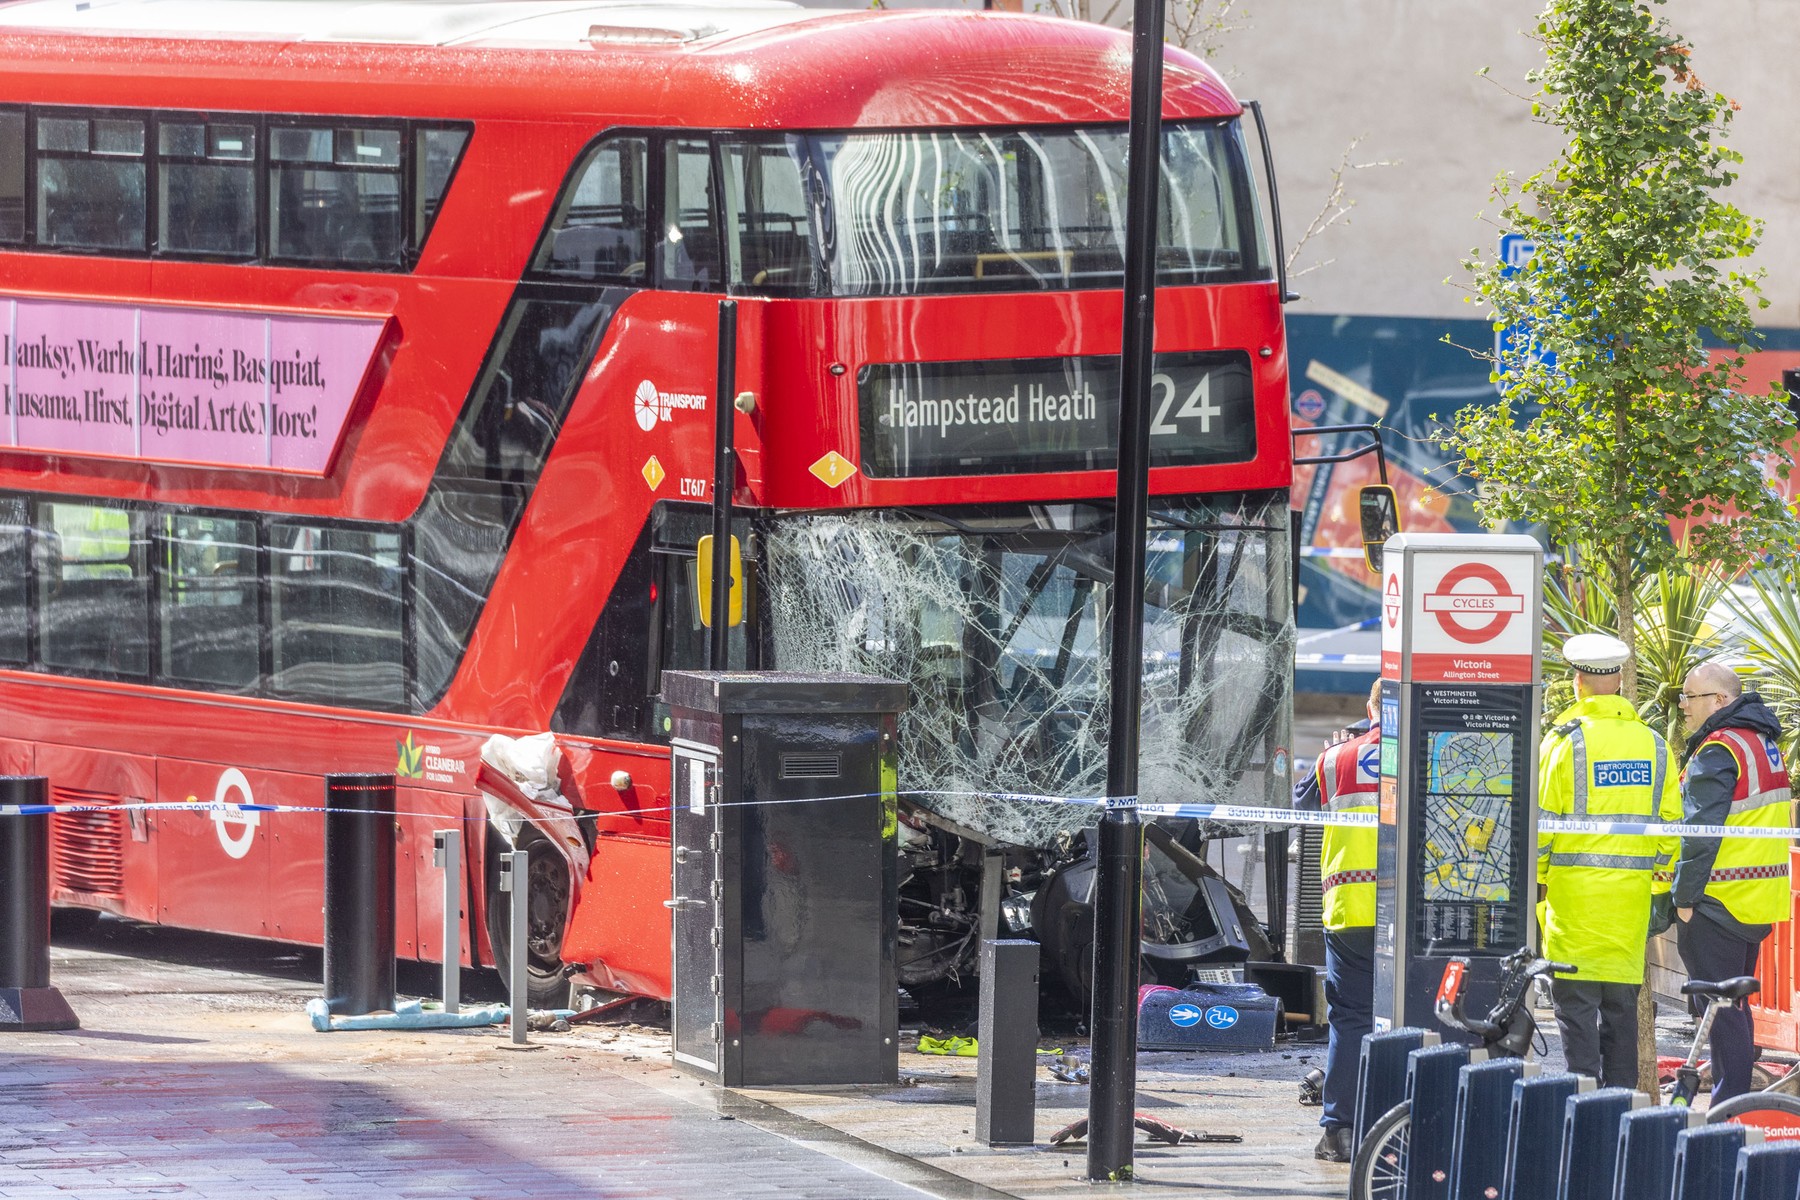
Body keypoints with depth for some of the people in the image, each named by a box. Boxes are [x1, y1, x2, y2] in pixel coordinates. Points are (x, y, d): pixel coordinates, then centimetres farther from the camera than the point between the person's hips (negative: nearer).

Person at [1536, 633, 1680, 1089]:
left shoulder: (1565, 741, -7)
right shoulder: (1653, 744, 8)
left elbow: (1540, 822, -8)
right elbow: (1670, 823, 9)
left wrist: (1532, 880, 3)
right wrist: (1662, 887, 17)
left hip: (1574, 888, -4)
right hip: (1632, 891, 5)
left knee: (1575, 1003, -2)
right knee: (1621, 1004, 11)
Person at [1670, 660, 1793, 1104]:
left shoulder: (1717, 752, -15)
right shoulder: (1762, 742, 15)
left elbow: (1701, 831, -21)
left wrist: (1685, 897, -16)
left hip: (1718, 901, -9)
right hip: (1759, 903, 9)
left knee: (1719, 1009, -6)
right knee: (1733, 1006, 18)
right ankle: (1740, 1099, 23)